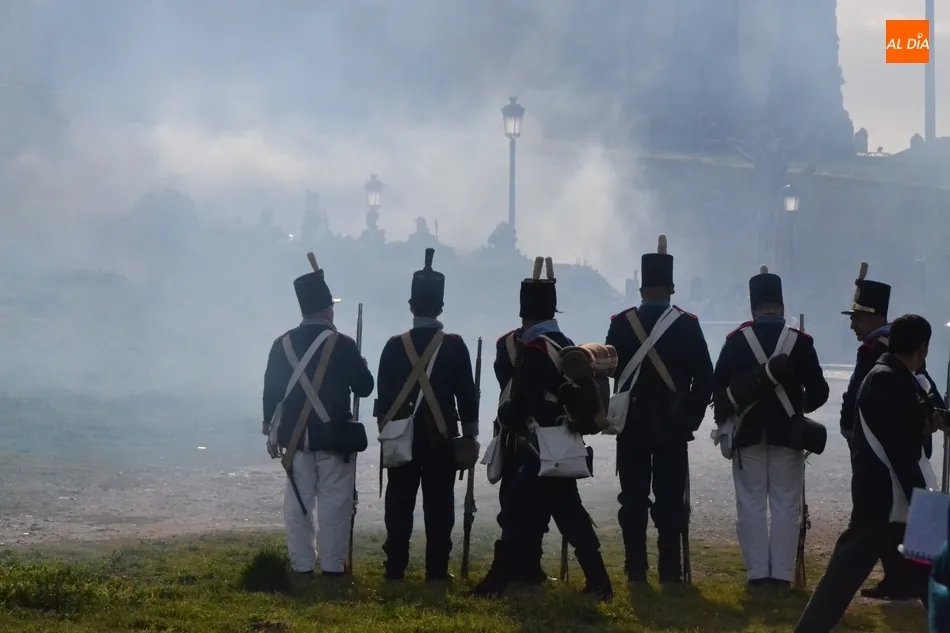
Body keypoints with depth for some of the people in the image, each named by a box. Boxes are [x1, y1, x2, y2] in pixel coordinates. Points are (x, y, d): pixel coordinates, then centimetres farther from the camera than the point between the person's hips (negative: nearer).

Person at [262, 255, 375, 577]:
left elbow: (271, 391, 4)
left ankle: (302, 568, 10)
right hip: (334, 438, -3)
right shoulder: (342, 344, -10)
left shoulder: (282, 344, 1)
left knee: (298, 505, 8)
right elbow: (364, 388, -4)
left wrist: (271, 431, 14)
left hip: (295, 438, 3)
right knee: (334, 506, 2)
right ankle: (332, 568, 2)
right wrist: (358, 367, 18)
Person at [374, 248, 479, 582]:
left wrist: (385, 429, 14)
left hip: (401, 436, 1)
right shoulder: (454, 345, -4)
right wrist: (470, 433, 7)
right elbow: (466, 394, -1)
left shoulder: (395, 345, -2)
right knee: (439, 506, 2)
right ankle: (437, 570, 1)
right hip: (441, 437, -1)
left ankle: (395, 569, 4)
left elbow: (384, 394, 3)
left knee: (399, 505, 5)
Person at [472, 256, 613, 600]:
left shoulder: (533, 349, -15)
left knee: (518, 514, -2)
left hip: (536, 449, -8)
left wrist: (506, 418, -3)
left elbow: (523, 400, -19)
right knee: (570, 514, 10)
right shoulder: (568, 346, 12)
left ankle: (497, 582, 2)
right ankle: (598, 583, 9)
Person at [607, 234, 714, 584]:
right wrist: (692, 417, 4)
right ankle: (669, 570, 0)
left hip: (631, 424, 1)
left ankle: (636, 569, 3)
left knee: (633, 499, 4)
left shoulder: (620, 323, -2)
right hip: (673, 425, -1)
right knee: (670, 498, 2)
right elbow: (705, 377, -5)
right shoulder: (688, 324, -4)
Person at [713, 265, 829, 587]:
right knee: (786, 505, 5)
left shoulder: (736, 340, -3)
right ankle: (782, 572, 3)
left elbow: (718, 386, -4)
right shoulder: (800, 341, -4)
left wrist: (725, 418, 12)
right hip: (787, 433, 0)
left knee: (751, 505, 5)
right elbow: (818, 391, -3)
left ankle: (757, 572, 4)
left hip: (747, 433, 0)